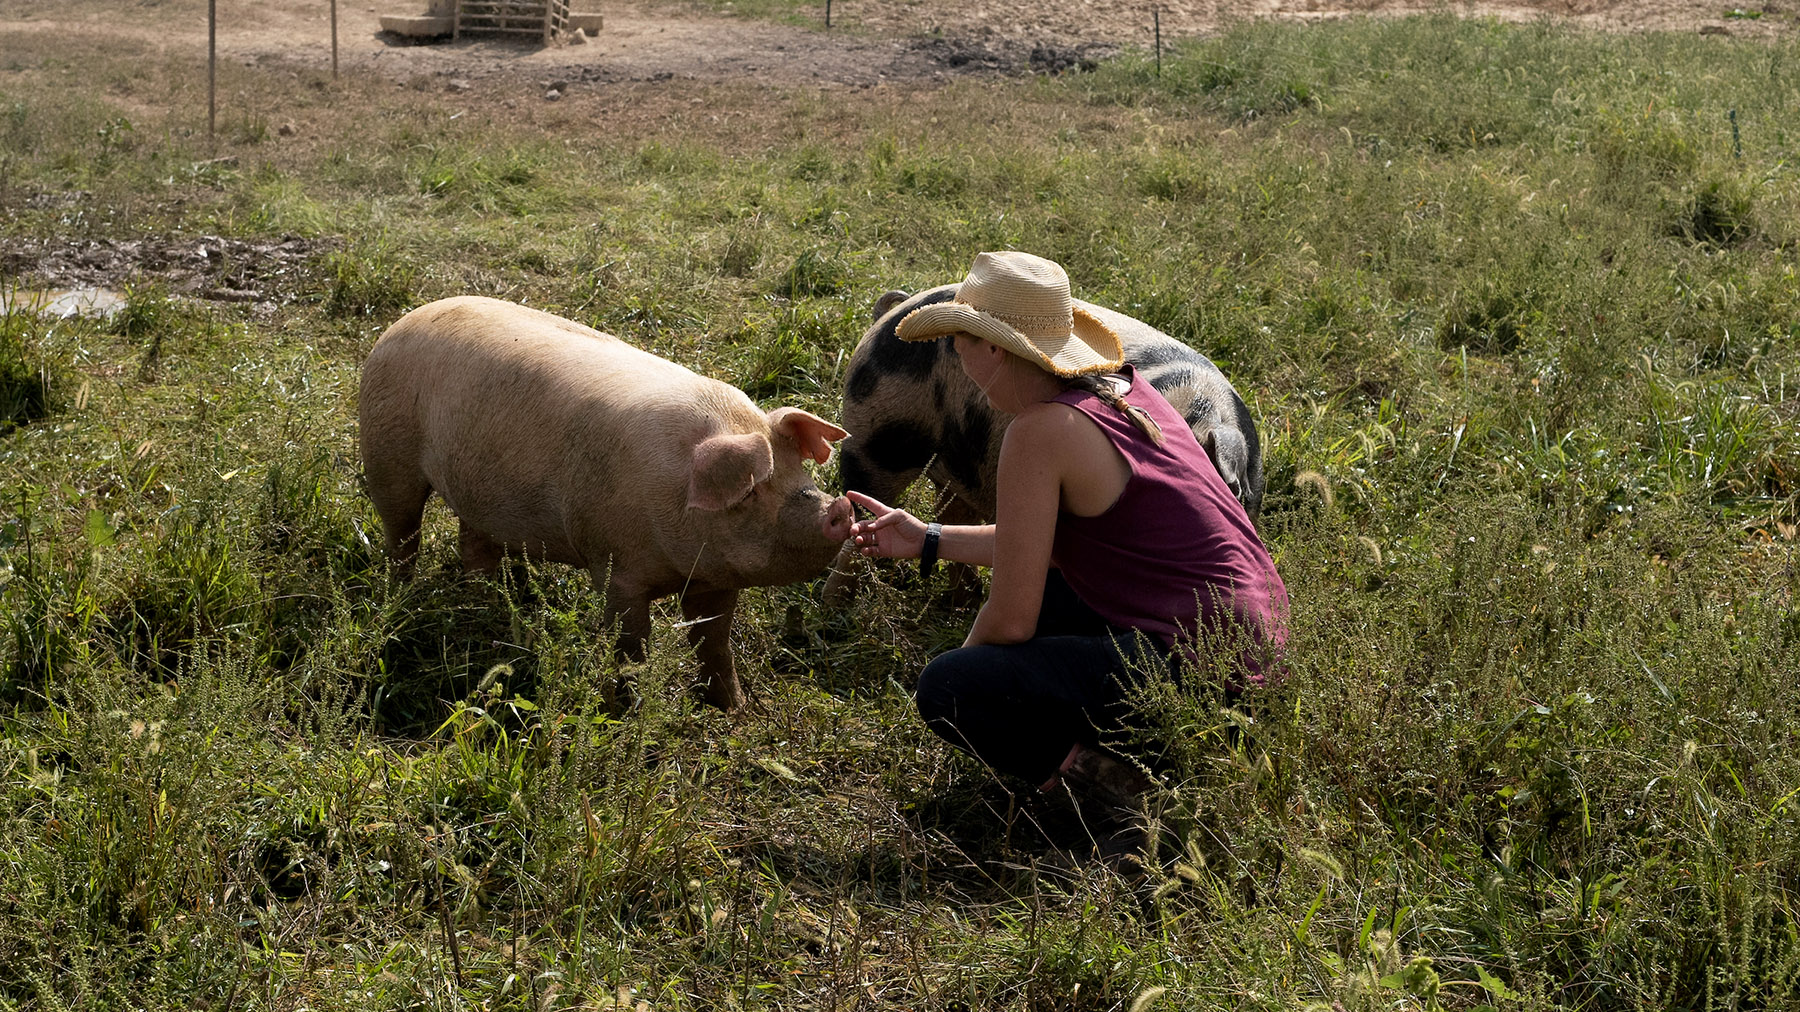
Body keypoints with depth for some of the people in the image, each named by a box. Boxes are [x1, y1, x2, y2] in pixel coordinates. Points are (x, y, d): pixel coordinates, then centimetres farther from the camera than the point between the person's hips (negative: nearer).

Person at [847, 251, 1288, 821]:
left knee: (943, 691, -11)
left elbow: (1011, 621, -14)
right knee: (1029, 577, 28)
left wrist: (957, 675, 6)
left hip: (1197, 667, -10)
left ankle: (1129, 784, -9)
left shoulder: (1041, 430, -17)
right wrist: (929, 541, 24)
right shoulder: (1122, 388, 10)